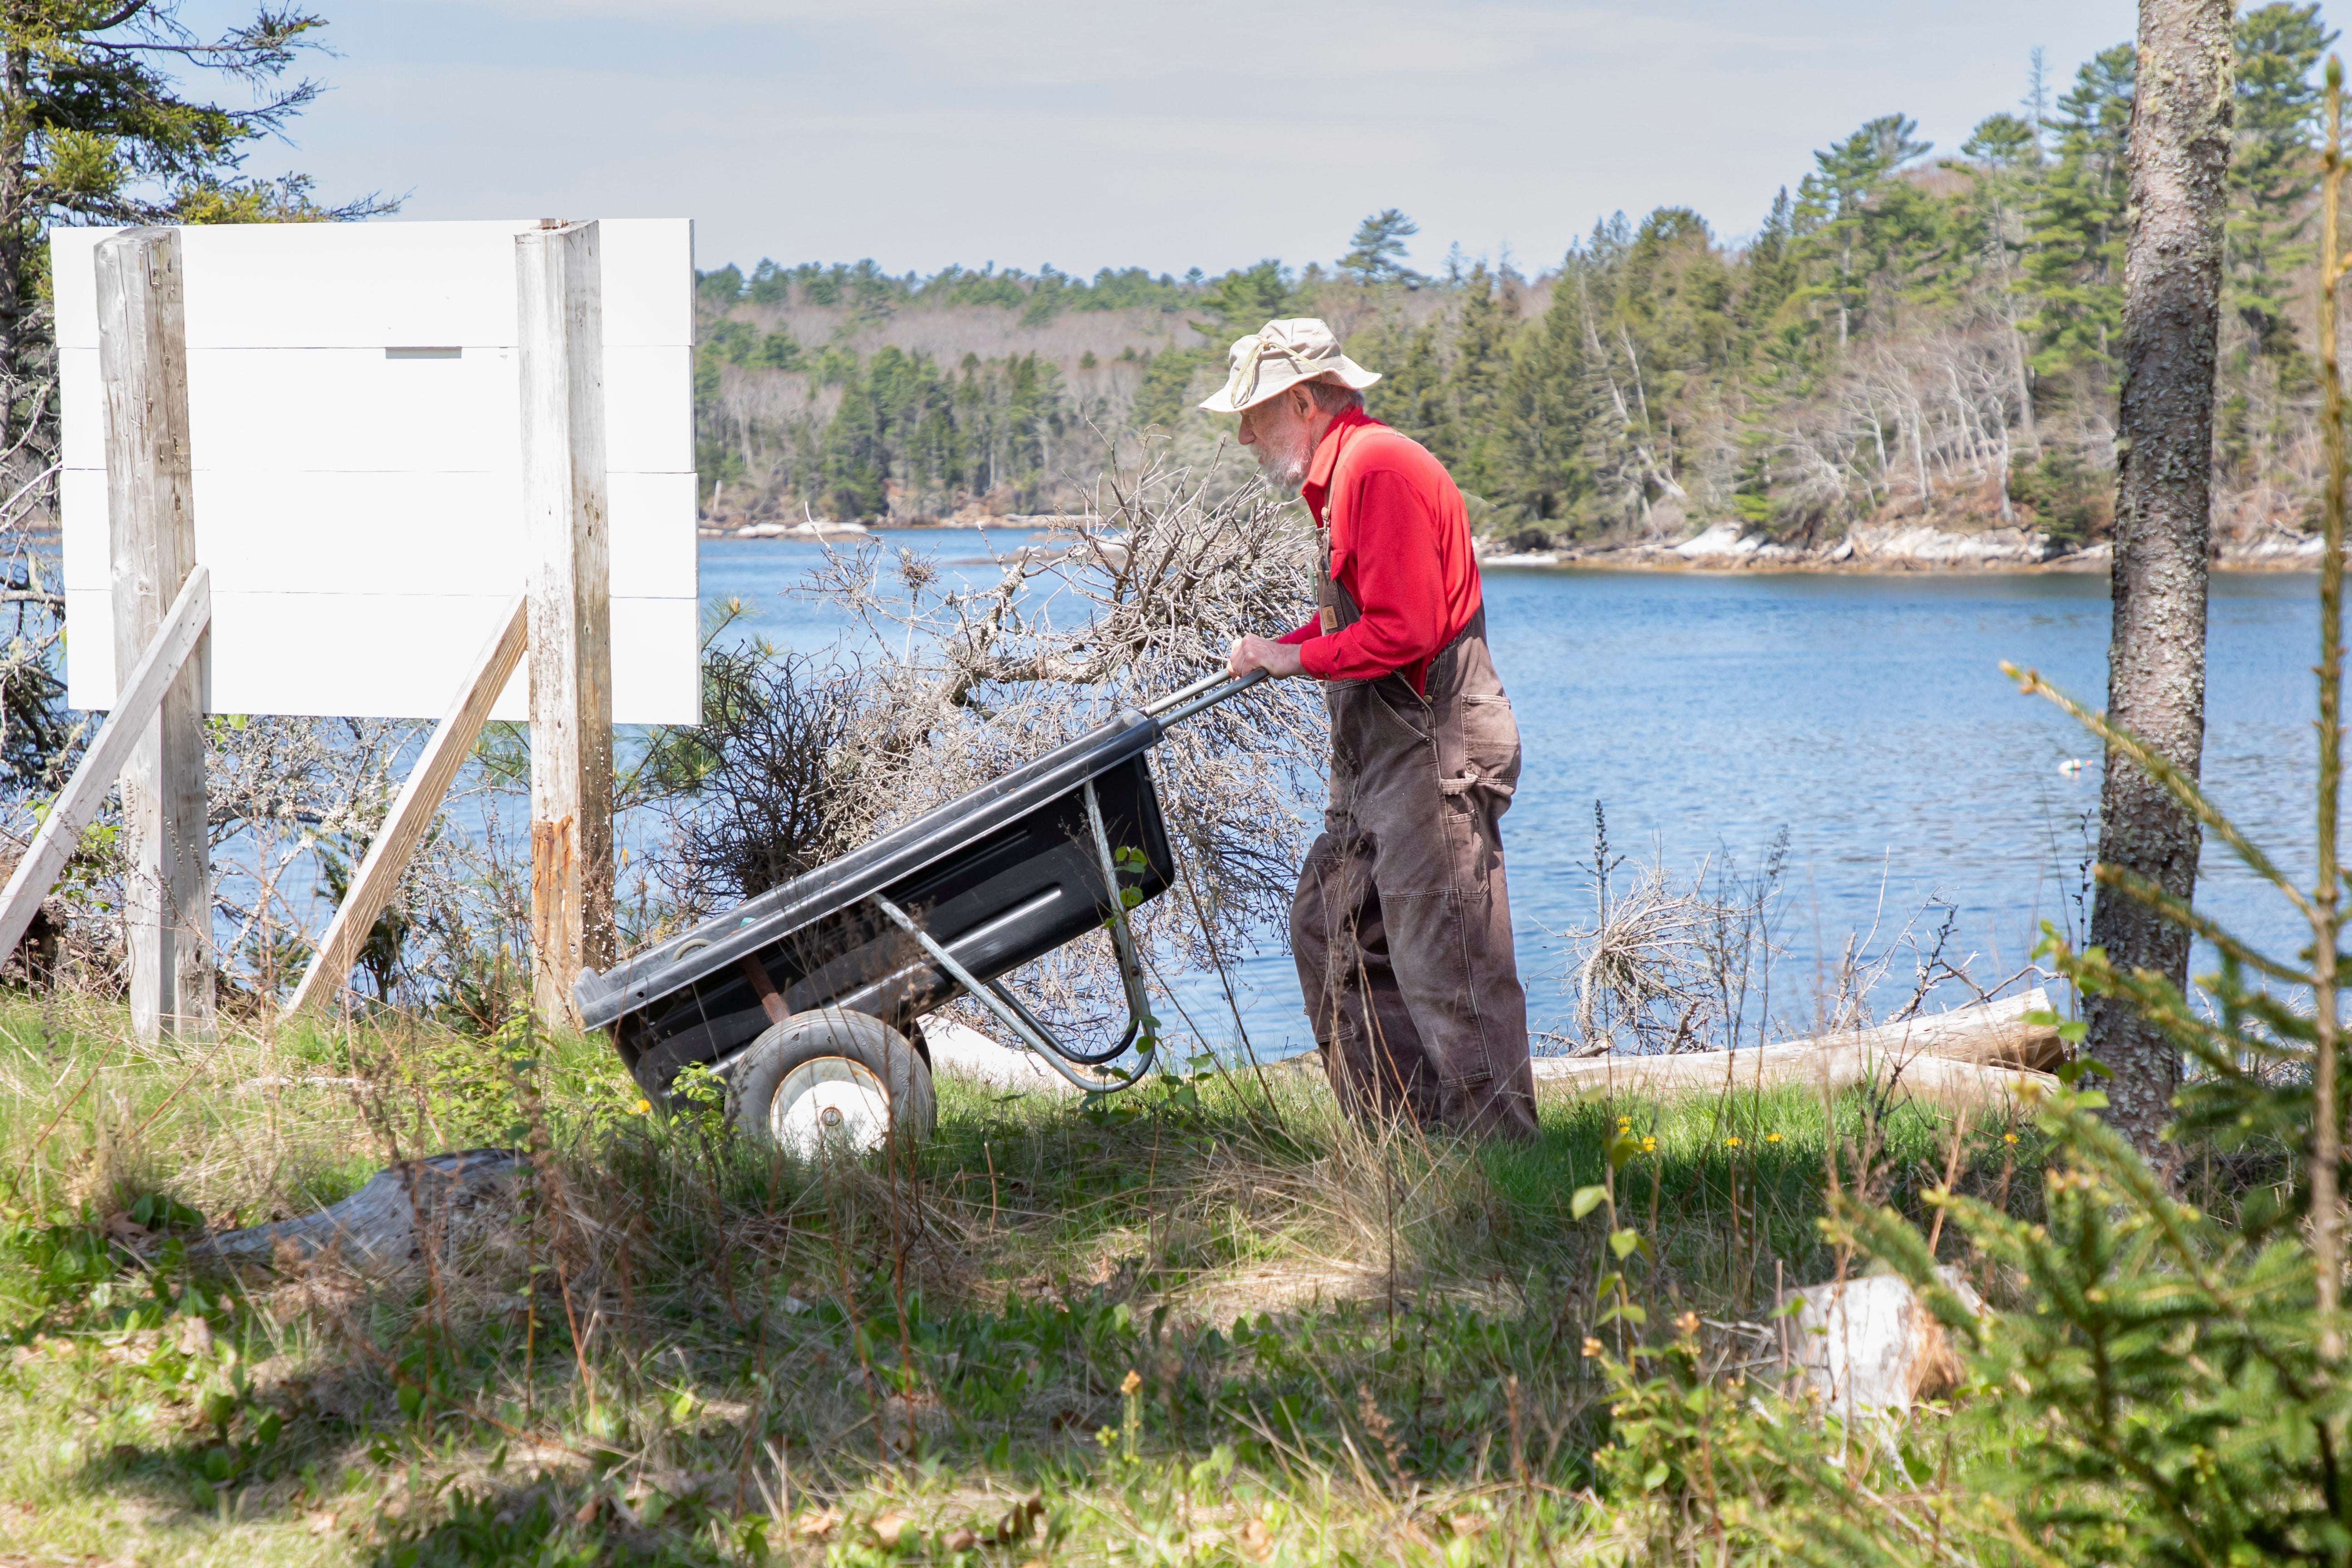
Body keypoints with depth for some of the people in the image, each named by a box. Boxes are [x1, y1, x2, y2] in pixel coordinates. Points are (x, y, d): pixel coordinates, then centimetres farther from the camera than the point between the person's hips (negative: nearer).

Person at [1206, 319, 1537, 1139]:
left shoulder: (1380, 467, -16)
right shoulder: (1342, 474, 18)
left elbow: (1402, 632, -22)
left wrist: (1297, 659, -11)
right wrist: (1279, 647, 9)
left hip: (1431, 755, -11)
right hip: (1379, 761, 11)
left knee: (1445, 962, -9)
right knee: (1329, 933, 13)